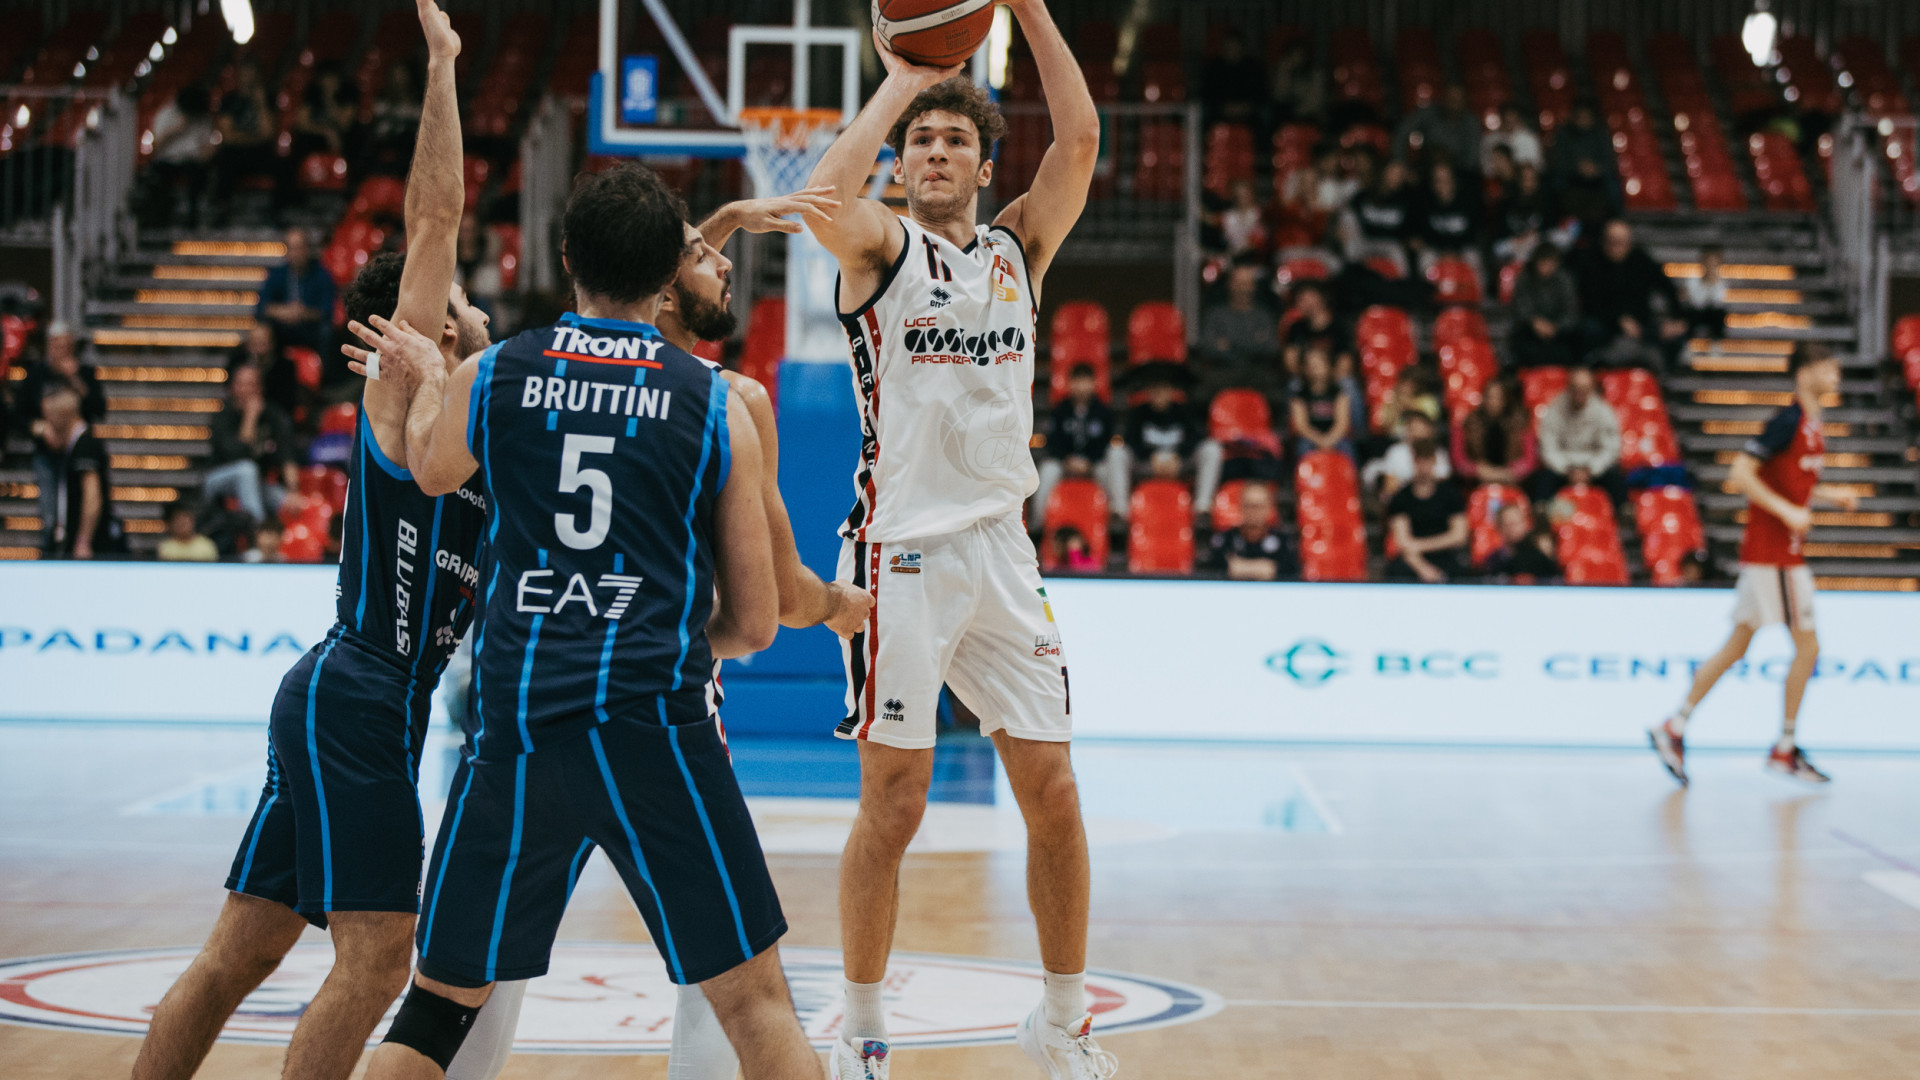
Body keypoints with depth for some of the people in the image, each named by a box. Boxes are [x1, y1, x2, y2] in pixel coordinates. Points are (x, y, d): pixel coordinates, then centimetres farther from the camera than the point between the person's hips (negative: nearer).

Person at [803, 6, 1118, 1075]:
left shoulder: (1019, 247, 12)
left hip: (1002, 553, 4)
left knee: (1054, 798, 5)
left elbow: (1081, 139, -2)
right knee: (894, 808, 0)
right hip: (903, 552, -4)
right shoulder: (885, 247, 0)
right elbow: (824, 198, -23)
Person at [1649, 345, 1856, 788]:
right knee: (1807, 647, -3)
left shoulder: (1813, 425, 14)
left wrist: (1829, 494, 15)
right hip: (1775, 553, -9)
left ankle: (1674, 728, 11)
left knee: (1737, 647, 10)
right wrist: (1787, 511, -23)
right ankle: (1785, 748, 5)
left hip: (1779, 550, 9)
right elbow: (1741, 475, -20)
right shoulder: (1787, 422, -14)